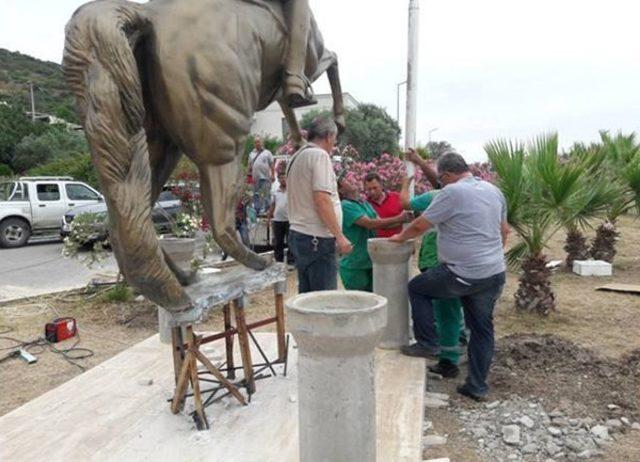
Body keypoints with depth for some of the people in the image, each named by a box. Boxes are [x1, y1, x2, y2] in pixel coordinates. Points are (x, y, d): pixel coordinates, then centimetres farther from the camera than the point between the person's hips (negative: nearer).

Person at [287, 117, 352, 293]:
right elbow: (322, 199, -20)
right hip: (317, 238, -9)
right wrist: (340, 236, -16)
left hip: (297, 232, 9)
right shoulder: (320, 155, -10)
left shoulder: (297, 157, 17)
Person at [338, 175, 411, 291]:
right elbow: (369, 224, -22)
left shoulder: (365, 203, 12)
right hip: (354, 267, -8)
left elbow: (380, 223, 7)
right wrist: (397, 219, -19)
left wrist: (402, 220, -8)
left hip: (369, 263, 8)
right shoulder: (346, 206, -15)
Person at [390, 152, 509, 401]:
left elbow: (420, 225, -10)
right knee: (483, 329, 15)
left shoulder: (452, 192, -13)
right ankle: (477, 386, 22)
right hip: (495, 274, 8)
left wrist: (401, 237, 8)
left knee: (416, 288, 13)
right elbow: (504, 230, 21)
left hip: (463, 275, -8)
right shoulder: (494, 191, 12)